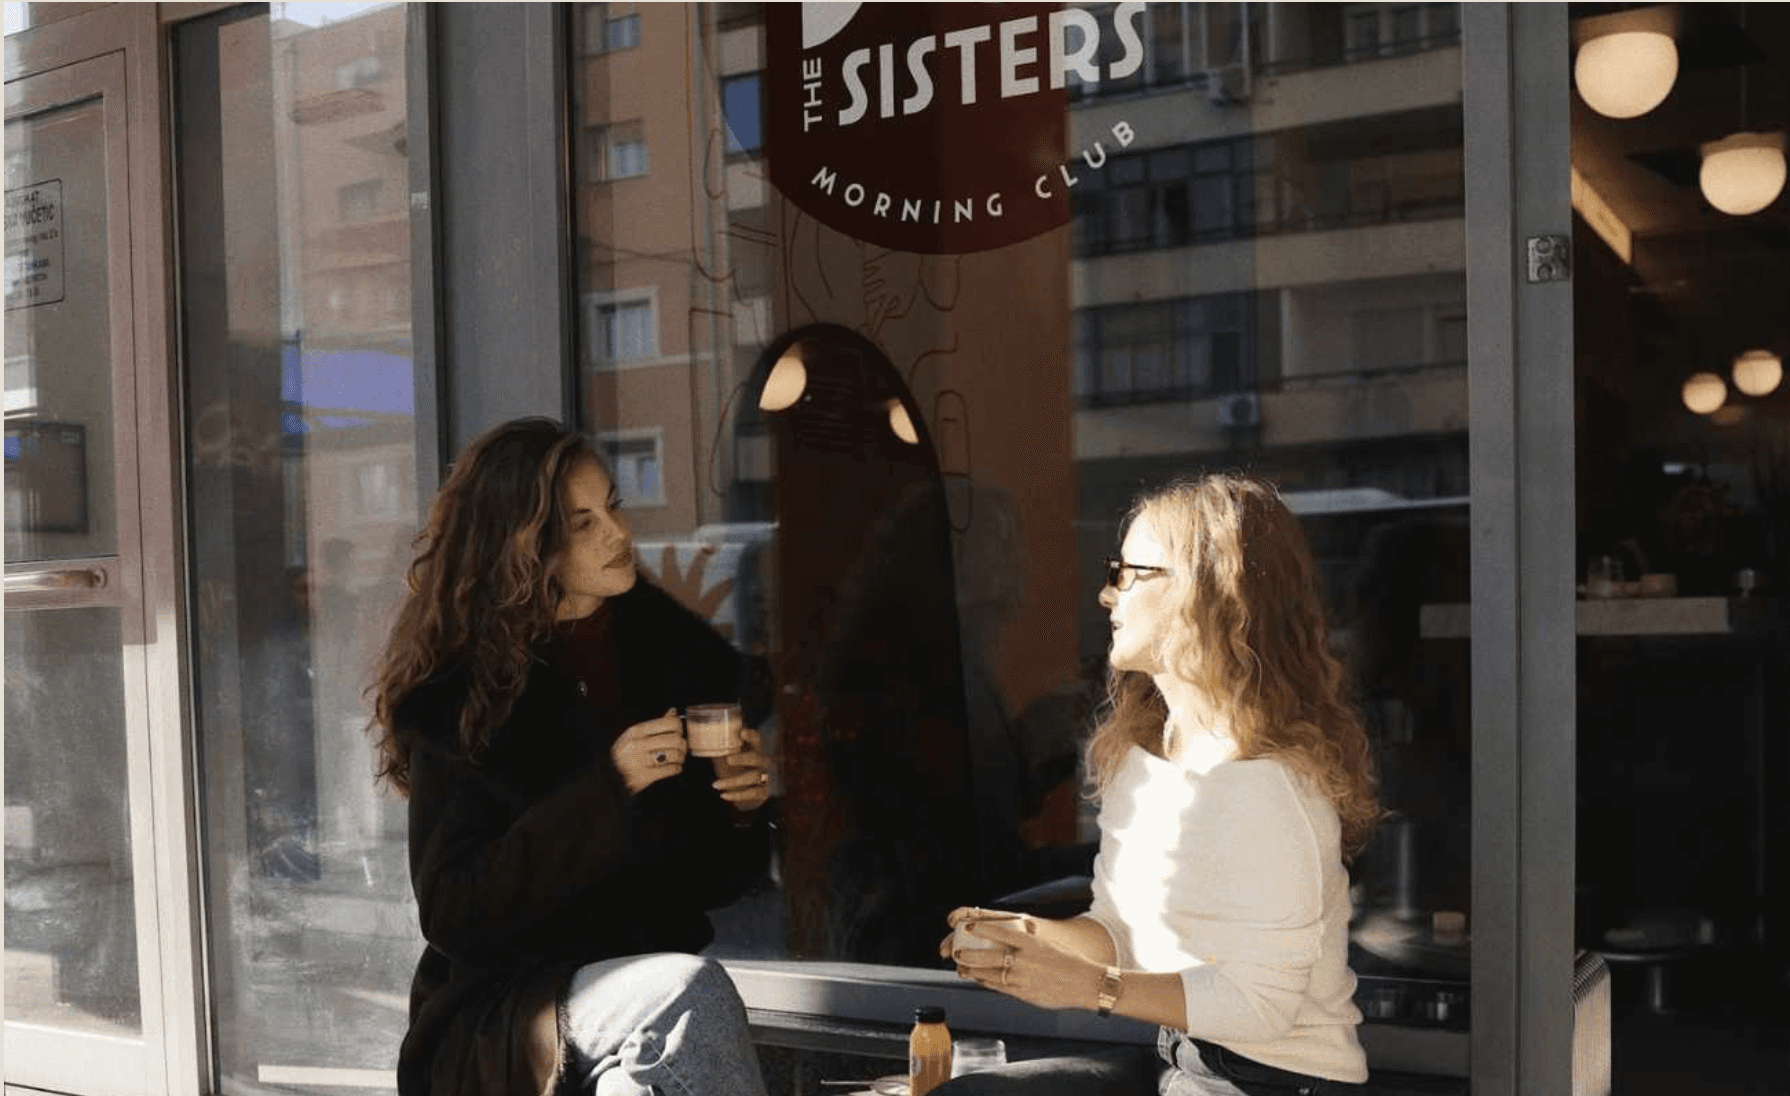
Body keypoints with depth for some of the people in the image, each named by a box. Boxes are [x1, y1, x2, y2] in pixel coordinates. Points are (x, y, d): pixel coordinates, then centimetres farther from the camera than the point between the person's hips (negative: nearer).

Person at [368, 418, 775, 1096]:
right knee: (692, 992, -30)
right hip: (492, 1016, -4)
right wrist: (607, 790, -19)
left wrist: (741, 808, -9)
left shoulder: (675, 652, 5)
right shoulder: (463, 694, -6)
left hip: (645, 980, 4)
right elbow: (452, 917, -12)